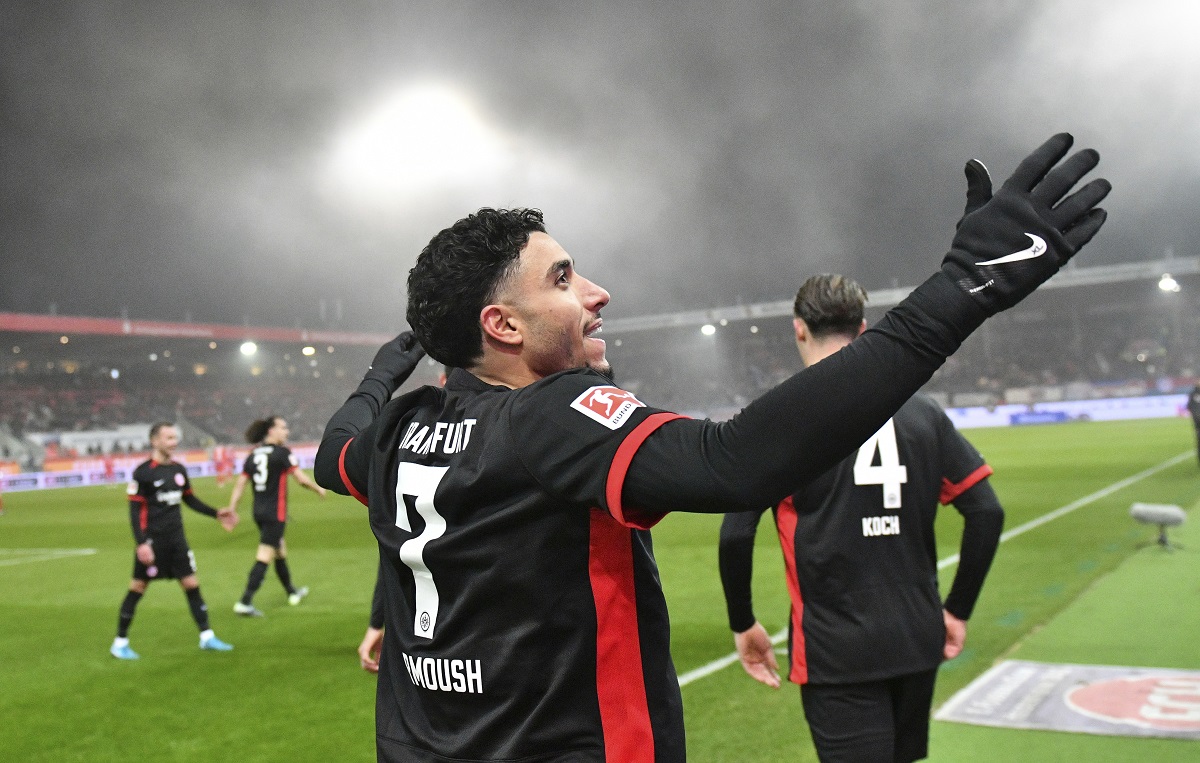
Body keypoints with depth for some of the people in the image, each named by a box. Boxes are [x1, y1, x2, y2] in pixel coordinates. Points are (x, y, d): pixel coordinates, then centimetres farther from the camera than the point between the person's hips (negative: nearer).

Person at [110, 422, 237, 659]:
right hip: (152, 540, -6)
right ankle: (119, 643, 16)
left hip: (176, 539, 6)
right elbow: (135, 510, -11)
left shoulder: (179, 469, 8)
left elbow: (190, 499, 20)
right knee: (137, 588, 2)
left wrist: (216, 514, 12)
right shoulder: (143, 472, -11)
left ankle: (207, 637, 11)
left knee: (191, 584, 4)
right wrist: (141, 543, -18)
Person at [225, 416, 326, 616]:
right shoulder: (282, 453, -11)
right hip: (275, 513, -8)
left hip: (258, 512, 8)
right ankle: (245, 602, -11)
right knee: (264, 557, -7)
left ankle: (292, 592, 37)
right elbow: (302, 479, -11)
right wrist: (319, 489, 6)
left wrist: (232, 509, 7)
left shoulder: (253, 455, 8)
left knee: (280, 550, 22)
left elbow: (239, 485, 5)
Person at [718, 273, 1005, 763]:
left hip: (835, 654, -5)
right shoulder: (922, 412, 3)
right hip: (919, 644, 5)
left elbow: (735, 536, -14)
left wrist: (743, 624, 0)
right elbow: (987, 513, 2)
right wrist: (958, 610, 11)